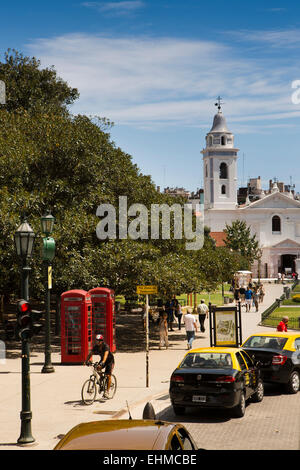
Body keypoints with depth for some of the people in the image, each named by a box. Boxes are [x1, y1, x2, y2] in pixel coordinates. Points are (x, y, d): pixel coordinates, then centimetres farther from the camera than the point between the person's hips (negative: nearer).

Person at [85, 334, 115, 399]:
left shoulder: (106, 346, -32)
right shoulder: (95, 347, -15)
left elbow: (106, 354, -47)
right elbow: (90, 354, -19)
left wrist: (102, 362, -63)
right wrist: (86, 361, -36)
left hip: (110, 360, -5)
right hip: (102, 360, 5)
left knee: (108, 375, -15)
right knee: (97, 369, -20)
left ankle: (107, 391, -10)